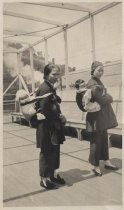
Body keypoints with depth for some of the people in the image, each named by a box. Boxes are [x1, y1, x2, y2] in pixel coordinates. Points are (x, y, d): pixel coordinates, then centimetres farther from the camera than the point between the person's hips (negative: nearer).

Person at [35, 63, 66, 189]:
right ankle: (44, 179, 18)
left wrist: (59, 116, 0)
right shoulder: (45, 88, -16)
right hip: (46, 127, -9)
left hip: (54, 126, 9)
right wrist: (59, 117, -13)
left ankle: (54, 174, 33)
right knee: (46, 152, 3)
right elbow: (44, 110, -22)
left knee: (55, 150, 17)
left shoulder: (51, 88, 13)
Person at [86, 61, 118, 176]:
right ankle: (96, 166, 15)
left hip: (103, 116, 9)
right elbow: (102, 100, -21)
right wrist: (109, 97, -3)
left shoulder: (98, 81, 15)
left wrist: (106, 97, -5)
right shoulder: (92, 84, -17)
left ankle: (106, 161, 31)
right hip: (96, 116, -9)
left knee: (104, 139, 17)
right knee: (96, 141, 1)